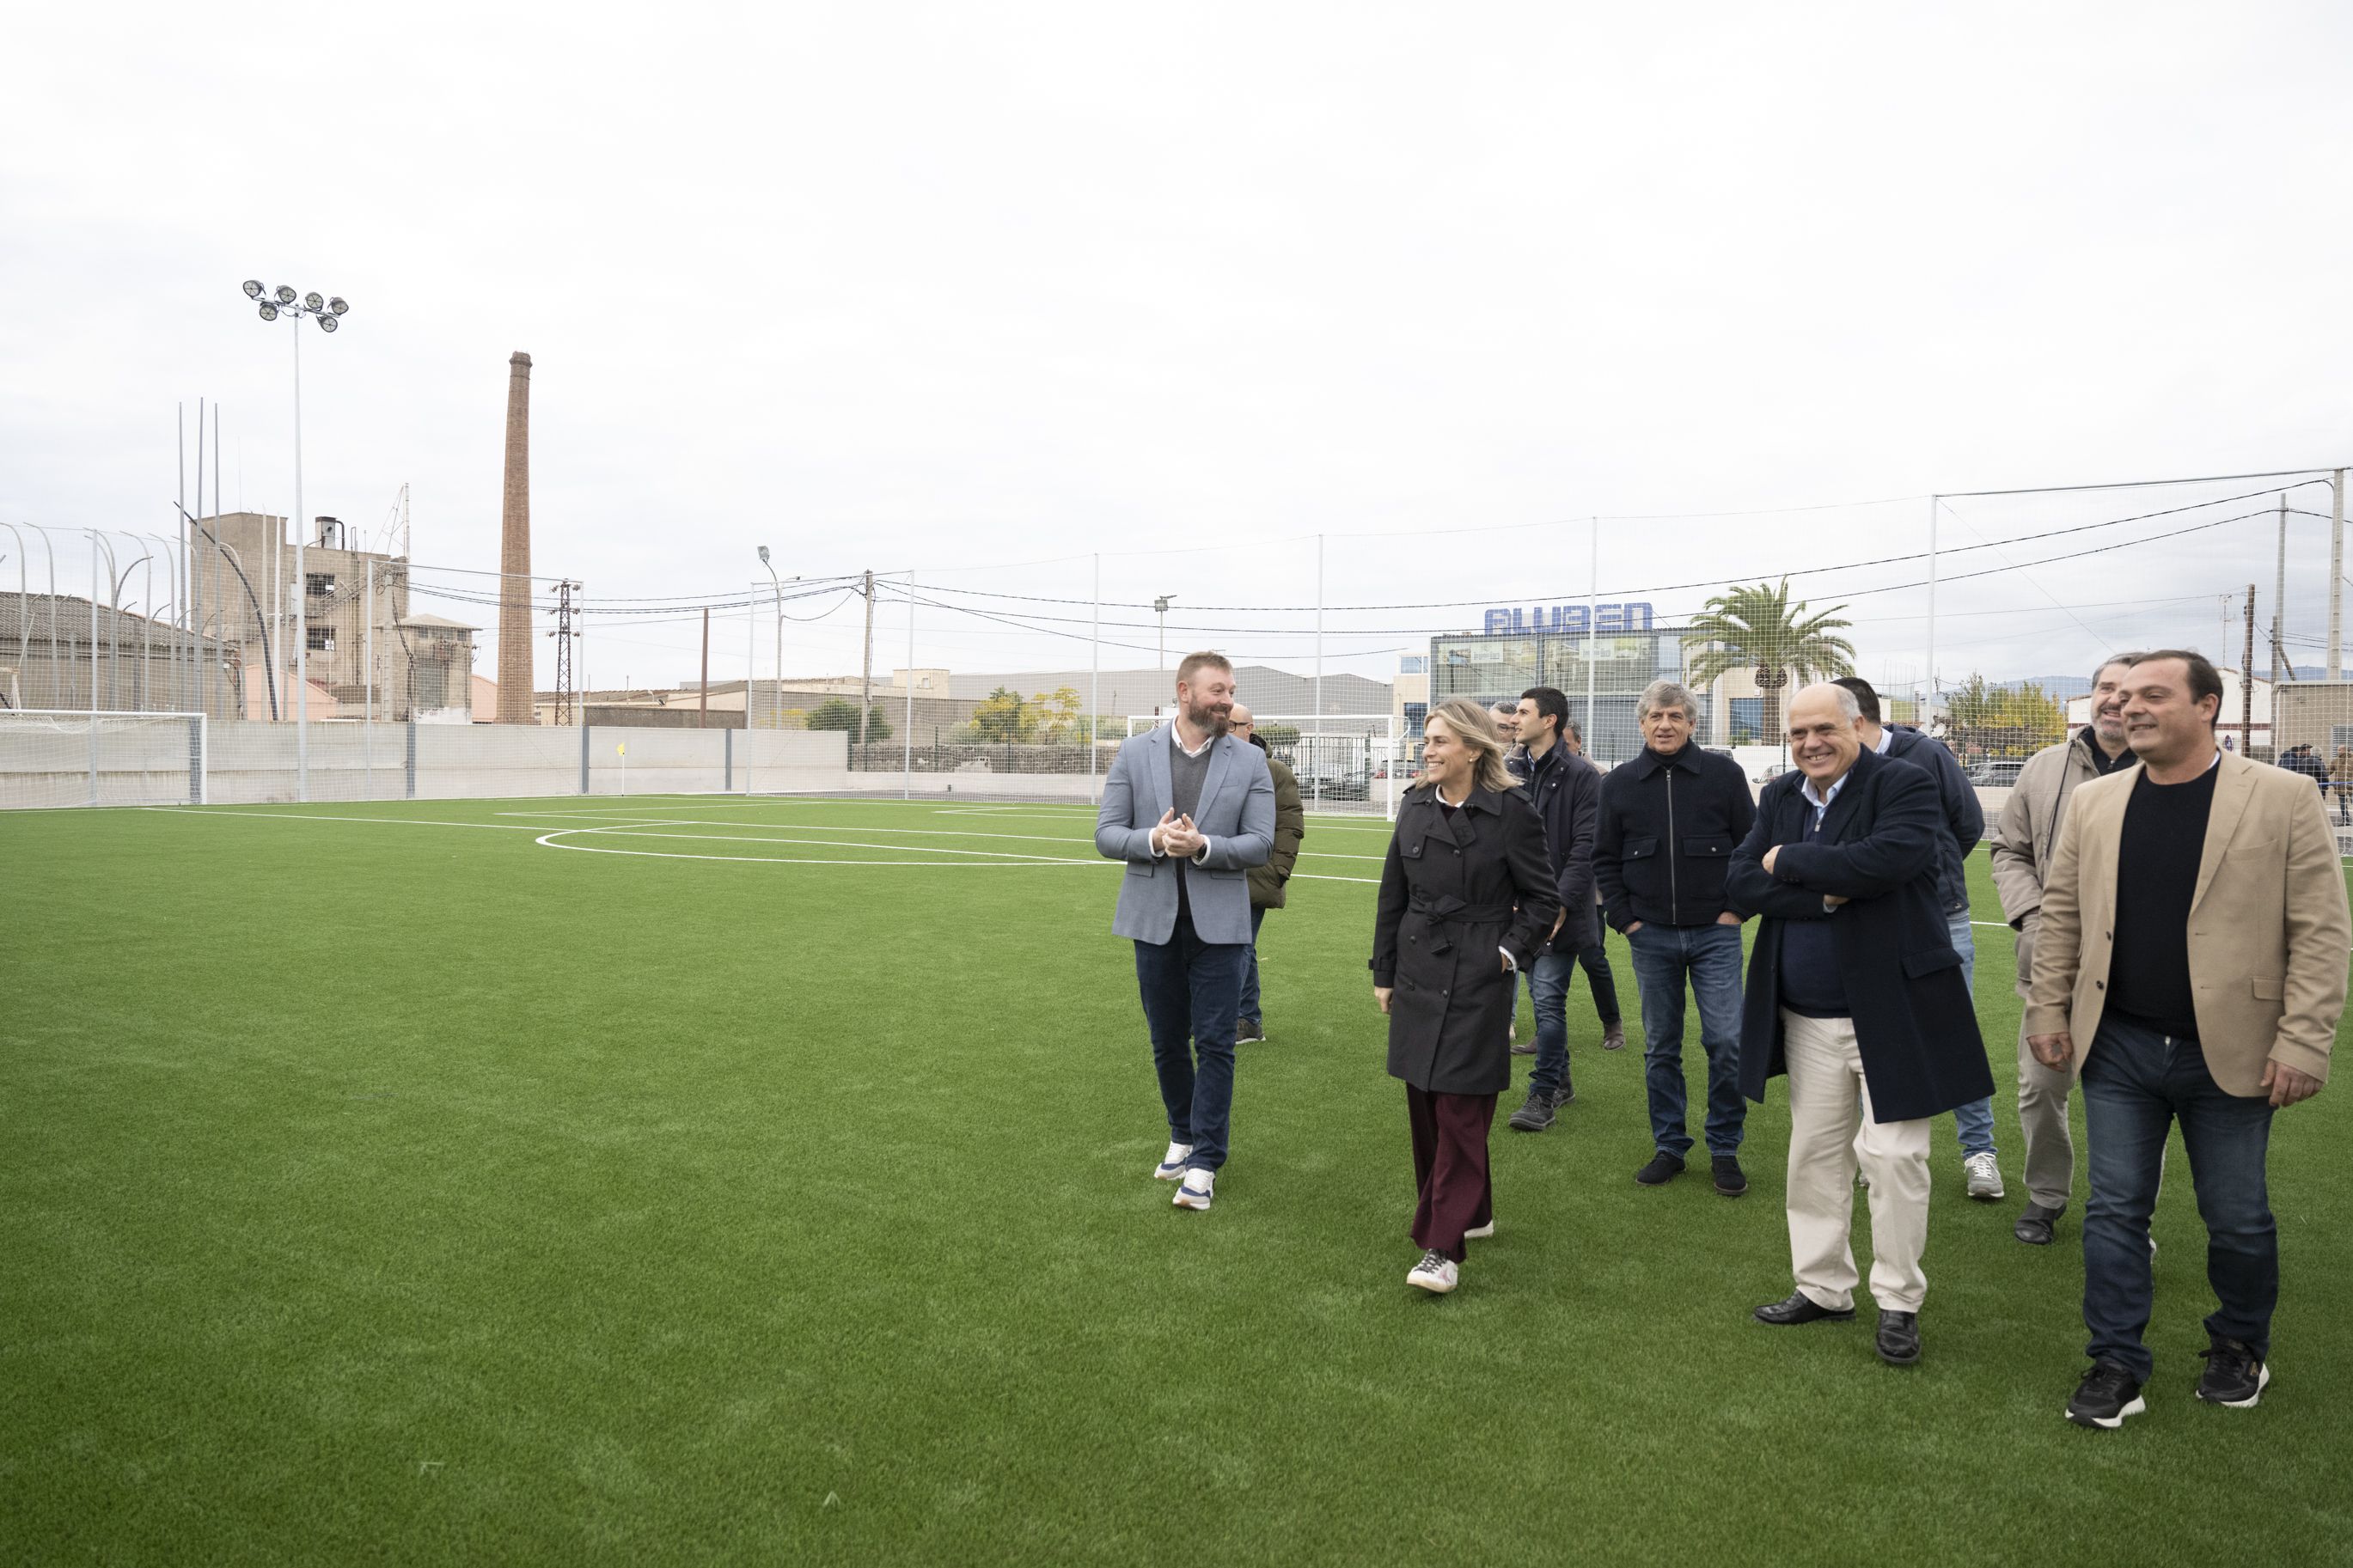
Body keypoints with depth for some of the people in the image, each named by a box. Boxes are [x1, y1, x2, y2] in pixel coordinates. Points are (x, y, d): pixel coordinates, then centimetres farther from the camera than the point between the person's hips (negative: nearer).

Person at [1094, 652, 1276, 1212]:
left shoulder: (1249, 762, 0)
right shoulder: (1135, 752, 1)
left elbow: (1260, 843, -5)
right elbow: (1106, 833, -1)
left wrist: (1203, 845, -21)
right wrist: (1153, 840, -20)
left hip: (1219, 922, -1)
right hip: (1155, 919, 2)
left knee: (1215, 1043, -1)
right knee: (1167, 1041, 14)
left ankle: (1204, 1160, 9)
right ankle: (1183, 1135, 34)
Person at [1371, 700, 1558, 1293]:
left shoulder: (1511, 811, -8)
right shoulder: (1416, 808, 7)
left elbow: (1541, 898, 0)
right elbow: (1393, 895, 13)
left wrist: (1511, 951, -10)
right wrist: (1383, 973, 13)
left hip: (1477, 980, -6)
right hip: (1418, 974, 6)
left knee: (1460, 1110, -6)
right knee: (1423, 1106, 11)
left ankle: (1443, 1248, -1)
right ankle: (1472, 1213, 30)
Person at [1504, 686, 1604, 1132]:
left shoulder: (1580, 775, -9)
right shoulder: (1517, 772, 10)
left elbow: (1585, 848, -13)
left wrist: (1560, 904, -18)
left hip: (1561, 911, -7)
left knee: (1548, 999, -8)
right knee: (1542, 997, 14)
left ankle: (1543, 1096, 0)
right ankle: (1561, 1081, 28)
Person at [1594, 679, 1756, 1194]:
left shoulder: (1723, 774, -2)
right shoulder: (1619, 783, 3)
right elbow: (1604, 858, 9)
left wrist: (1737, 908, -3)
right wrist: (1624, 918, 1)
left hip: (1715, 934, -2)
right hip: (1651, 937, 2)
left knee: (1726, 1042, -4)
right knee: (1660, 1048, 9)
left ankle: (1724, 1149, 13)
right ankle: (1669, 1146, 21)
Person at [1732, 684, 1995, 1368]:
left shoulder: (1904, 786, -11)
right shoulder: (1780, 796, 6)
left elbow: (1889, 859, -30)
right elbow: (1740, 882, -3)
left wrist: (1789, 861, -18)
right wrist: (1823, 895, -19)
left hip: (1891, 1010, -5)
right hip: (1808, 1017, 6)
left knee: (1894, 1155, 0)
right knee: (1814, 1152, 14)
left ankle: (1899, 1302, 16)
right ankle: (1823, 1287, 28)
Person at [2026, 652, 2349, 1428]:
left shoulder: (2285, 800, -7)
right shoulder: (2095, 803, 4)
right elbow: (2061, 913, 9)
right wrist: (2049, 1009, 5)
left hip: (2231, 1052, -2)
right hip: (2118, 1047, 3)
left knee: (2237, 1217, 12)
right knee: (2115, 1209, 7)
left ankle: (2241, 1348, 36)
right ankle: (2118, 1364, 18)